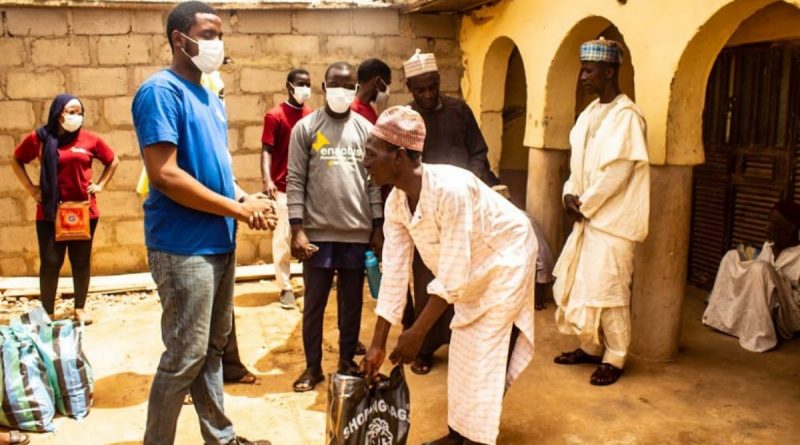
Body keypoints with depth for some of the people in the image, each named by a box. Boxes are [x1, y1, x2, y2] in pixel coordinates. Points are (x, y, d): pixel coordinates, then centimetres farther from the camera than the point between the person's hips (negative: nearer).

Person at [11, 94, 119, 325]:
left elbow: (113, 161, 13)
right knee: (50, 262, 2)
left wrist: (100, 185, 4)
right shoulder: (39, 138, -2)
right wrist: (30, 187, 4)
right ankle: (48, 313, 12)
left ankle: (80, 308, 22)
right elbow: (17, 160, 13)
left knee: (81, 261, 9)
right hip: (49, 212, -1)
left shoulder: (90, 139, -1)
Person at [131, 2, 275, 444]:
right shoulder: (161, 91, -14)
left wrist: (245, 197, 0)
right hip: (184, 247, -9)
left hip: (219, 243, 9)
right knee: (185, 356, -1)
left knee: (213, 347, 18)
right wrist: (239, 209, -17)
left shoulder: (210, 98, 14)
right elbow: (164, 175, -23)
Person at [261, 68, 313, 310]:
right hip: (283, 187, -4)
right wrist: (267, 180, -21)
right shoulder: (274, 116, -7)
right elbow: (266, 151, -9)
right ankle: (286, 288, 6)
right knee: (283, 237, -1)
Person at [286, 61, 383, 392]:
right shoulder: (305, 128, 0)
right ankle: (313, 366, 21)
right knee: (314, 303, 7)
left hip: (358, 233, 2)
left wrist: (378, 227, 4)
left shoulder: (366, 129, 7)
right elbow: (295, 181, -3)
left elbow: (374, 181, 8)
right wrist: (297, 229, -10)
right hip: (318, 232, -2)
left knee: (352, 302, 11)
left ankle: (347, 362, 26)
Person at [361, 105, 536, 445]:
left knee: (486, 355, -4)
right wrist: (377, 343, -10)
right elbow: (394, 274, -10)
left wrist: (416, 334, -28)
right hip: (471, 270, 7)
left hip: (506, 258, -7)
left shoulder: (450, 189, -39)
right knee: (462, 351, 14)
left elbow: (451, 277, -33)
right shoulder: (395, 203, -14)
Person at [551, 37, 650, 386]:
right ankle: (590, 347, 29)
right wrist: (570, 194, -1)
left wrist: (585, 204, -12)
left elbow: (616, 172, -19)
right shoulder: (590, 113, 11)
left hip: (613, 219, -9)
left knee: (607, 290, -2)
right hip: (587, 214, 9)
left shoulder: (626, 116, -15)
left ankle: (614, 359, 13)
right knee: (576, 282, 13)